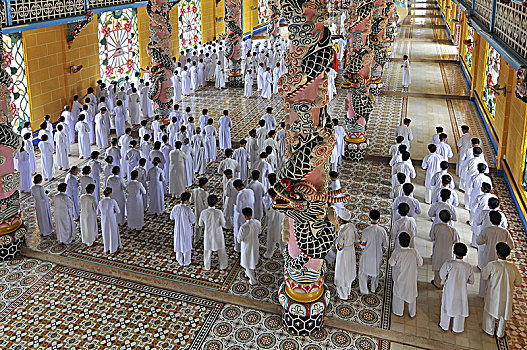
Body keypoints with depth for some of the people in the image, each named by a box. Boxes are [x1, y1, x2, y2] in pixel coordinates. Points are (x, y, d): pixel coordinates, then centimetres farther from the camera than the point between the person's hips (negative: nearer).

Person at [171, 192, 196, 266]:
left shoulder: (175, 208, -16)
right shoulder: (188, 209, -28)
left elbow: (172, 217, 1)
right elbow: (193, 220, -17)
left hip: (178, 229, 3)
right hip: (186, 230, -3)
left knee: (178, 244, 22)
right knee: (187, 245, 18)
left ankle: (180, 261, 36)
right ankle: (186, 262, 32)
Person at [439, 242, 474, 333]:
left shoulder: (448, 263, -26)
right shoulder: (469, 267, -21)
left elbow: (442, 275, -12)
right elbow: (471, 281, -7)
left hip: (449, 291, -1)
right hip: (461, 292, 1)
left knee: (447, 307, 23)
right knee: (460, 309, 23)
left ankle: (444, 326, 43)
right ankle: (457, 329, 42)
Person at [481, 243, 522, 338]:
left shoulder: (492, 265, -26)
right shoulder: (513, 267, -17)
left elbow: (484, 277, -11)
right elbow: (518, 283, -4)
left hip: (494, 295, -2)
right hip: (506, 296, 2)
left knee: (491, 311, 23)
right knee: (504, 314, 24)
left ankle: (490, 331, 40)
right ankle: (500, 334, 41)